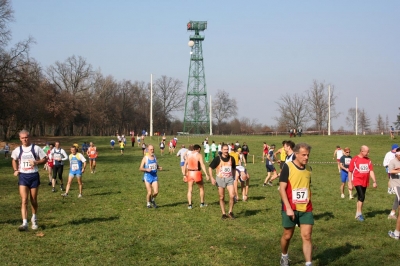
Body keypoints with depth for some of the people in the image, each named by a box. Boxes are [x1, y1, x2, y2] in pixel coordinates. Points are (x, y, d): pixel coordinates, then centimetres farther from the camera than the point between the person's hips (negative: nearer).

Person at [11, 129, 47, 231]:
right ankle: (24, 223, -17)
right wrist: (15, 170, 7)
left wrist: (36, 162, -16)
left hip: (34, 176, -1)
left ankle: (34, 220, 33)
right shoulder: (17, 150, 6)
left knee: (33, 200, 10)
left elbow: (44, 159, 2)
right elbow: (14, 160, 23)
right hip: (23, 176, 1)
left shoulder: (36, 148, -1)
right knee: (24, 200, -11)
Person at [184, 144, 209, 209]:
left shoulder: (188, 155, 9)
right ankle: (202, 203, 22)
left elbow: (185, 165, 9)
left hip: (189, 173, 3)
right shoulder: (199, 155, -5)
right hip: (197, 173, -3)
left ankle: (189, 205, 0)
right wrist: (206, 174, -18)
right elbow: (202, 165, -16)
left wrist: (184, 175, 14)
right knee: (201, 188, 16)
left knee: (189, 190, 7)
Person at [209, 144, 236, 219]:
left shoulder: (231, 158, 2)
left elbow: (234, 168, 18)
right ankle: (224, 214, 18)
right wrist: (212, 178, -11)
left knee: (232, 195, -13)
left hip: (229, 179, 1)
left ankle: (230, 212, 5)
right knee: (222, 198, 5)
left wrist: (233, 177, 16)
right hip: (220, 179, -1)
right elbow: (210, 168, -1)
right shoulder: (217, 159, -7)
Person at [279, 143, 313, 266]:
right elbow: (282, 189, -14)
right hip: (290, 209, -3)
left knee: (307, 236, -4)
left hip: (306, 209, 4)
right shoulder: (287, 167, -12)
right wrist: (288, 208, -19)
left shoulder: (308, 168, 5)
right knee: (287, 236, 11)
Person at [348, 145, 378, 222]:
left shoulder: (368, 160, 6)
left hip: (365, 182, 5)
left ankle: (358, 213, 22)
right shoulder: (354, 159, -7)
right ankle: (359, 213, -7)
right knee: (362, 196, -16)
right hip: (357, 181, -5)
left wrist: (374, 181, -1)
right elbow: (350, 172, -3)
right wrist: (350, 183, -4)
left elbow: (371, 171, 7)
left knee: (361, 197, 12)